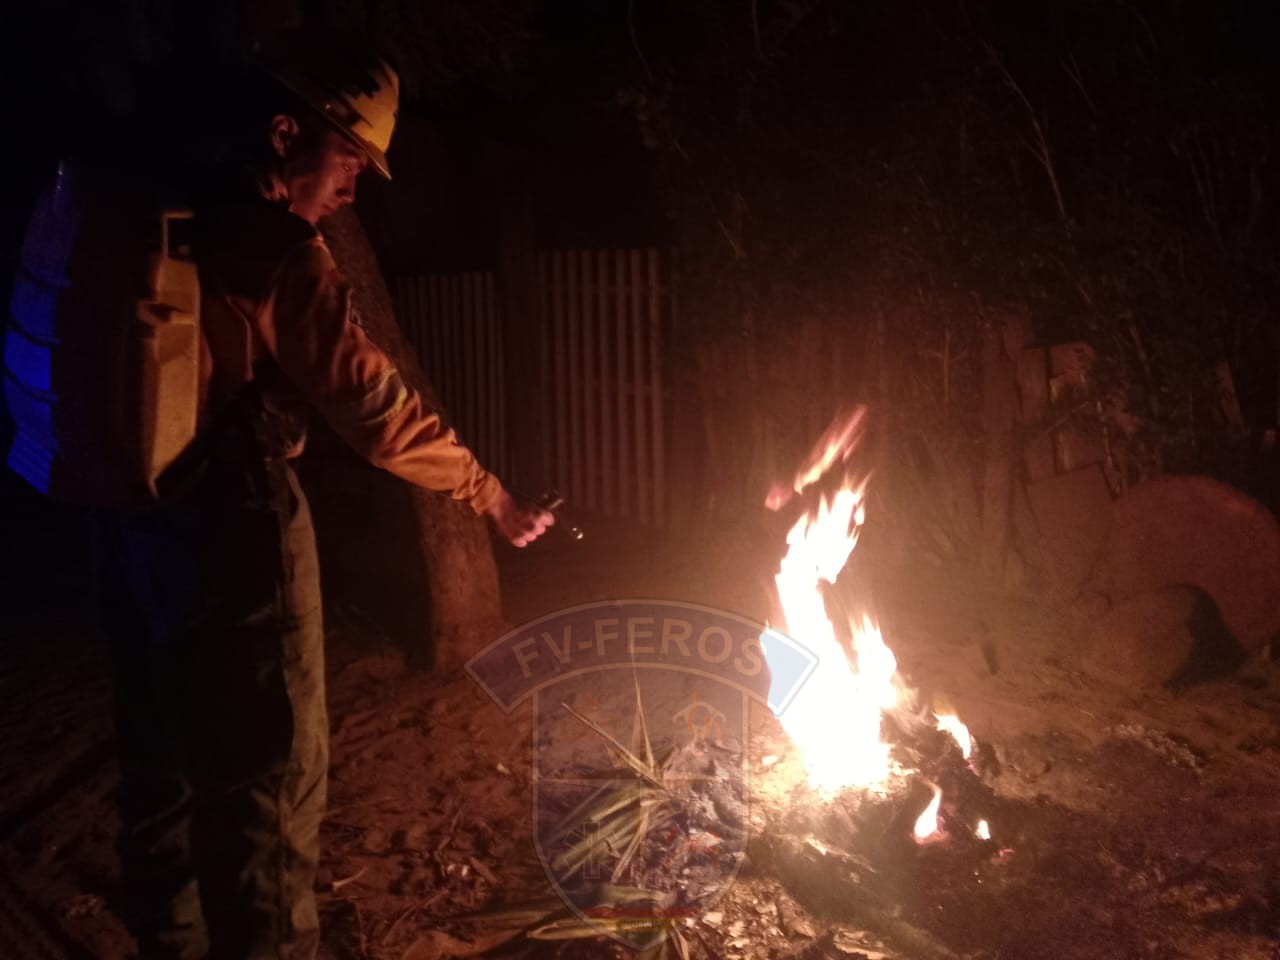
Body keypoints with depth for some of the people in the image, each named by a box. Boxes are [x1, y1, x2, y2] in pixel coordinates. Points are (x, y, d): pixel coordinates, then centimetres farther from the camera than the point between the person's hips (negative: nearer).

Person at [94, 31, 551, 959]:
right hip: (232, 525, -8)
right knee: (271, 776, 4)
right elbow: (370, 403, -13)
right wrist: (490, 493, -2)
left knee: (166, 763, 20)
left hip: (138, 519, 9)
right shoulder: (274, 246, -16)